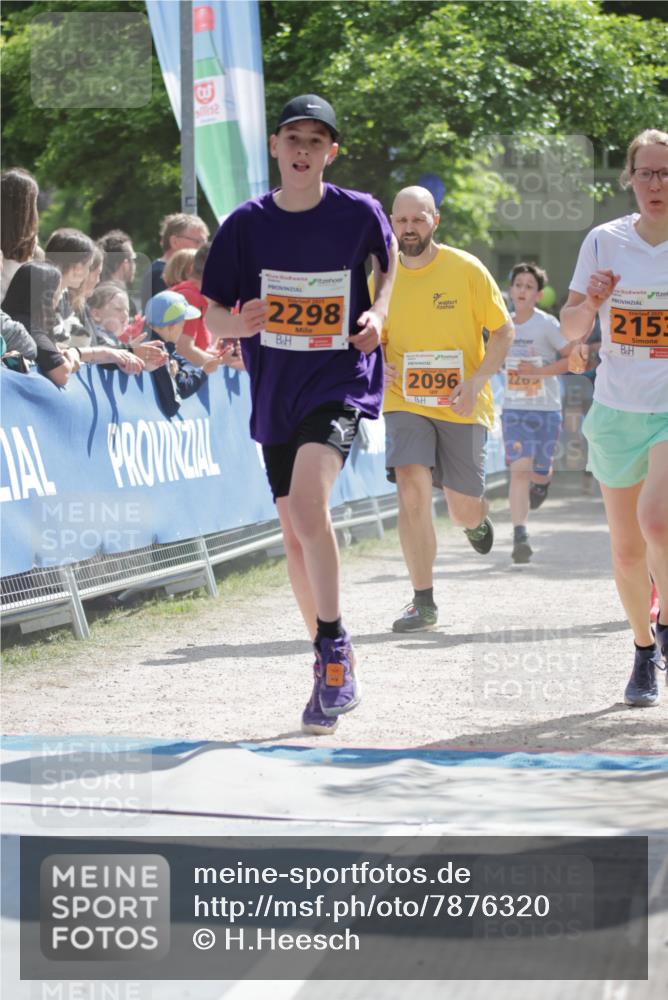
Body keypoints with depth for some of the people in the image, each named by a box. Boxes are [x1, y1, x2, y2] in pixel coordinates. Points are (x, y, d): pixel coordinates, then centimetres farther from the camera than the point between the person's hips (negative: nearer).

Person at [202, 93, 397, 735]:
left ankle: (334, 647, -18)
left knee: (307, 501, -28)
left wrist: (378, 312, 1)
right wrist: (243, 321, -19)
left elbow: (390, 255, 19)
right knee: (294, 532, 11)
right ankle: (332, 664, 27)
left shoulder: (358, 212, -4)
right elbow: (213, 317, 4)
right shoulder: (247, 224, 0)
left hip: (340, 379, -4)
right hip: (275, 392, 4)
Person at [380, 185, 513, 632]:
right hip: (406, 402, 1)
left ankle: (478, 517, 43)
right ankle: (423, 602, -11)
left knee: (464, 510, 2)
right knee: (411, 489, -19)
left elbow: (503, 330, -1)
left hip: (462, 407, -1)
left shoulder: (467, 269, -5)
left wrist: (476, 382, -14)